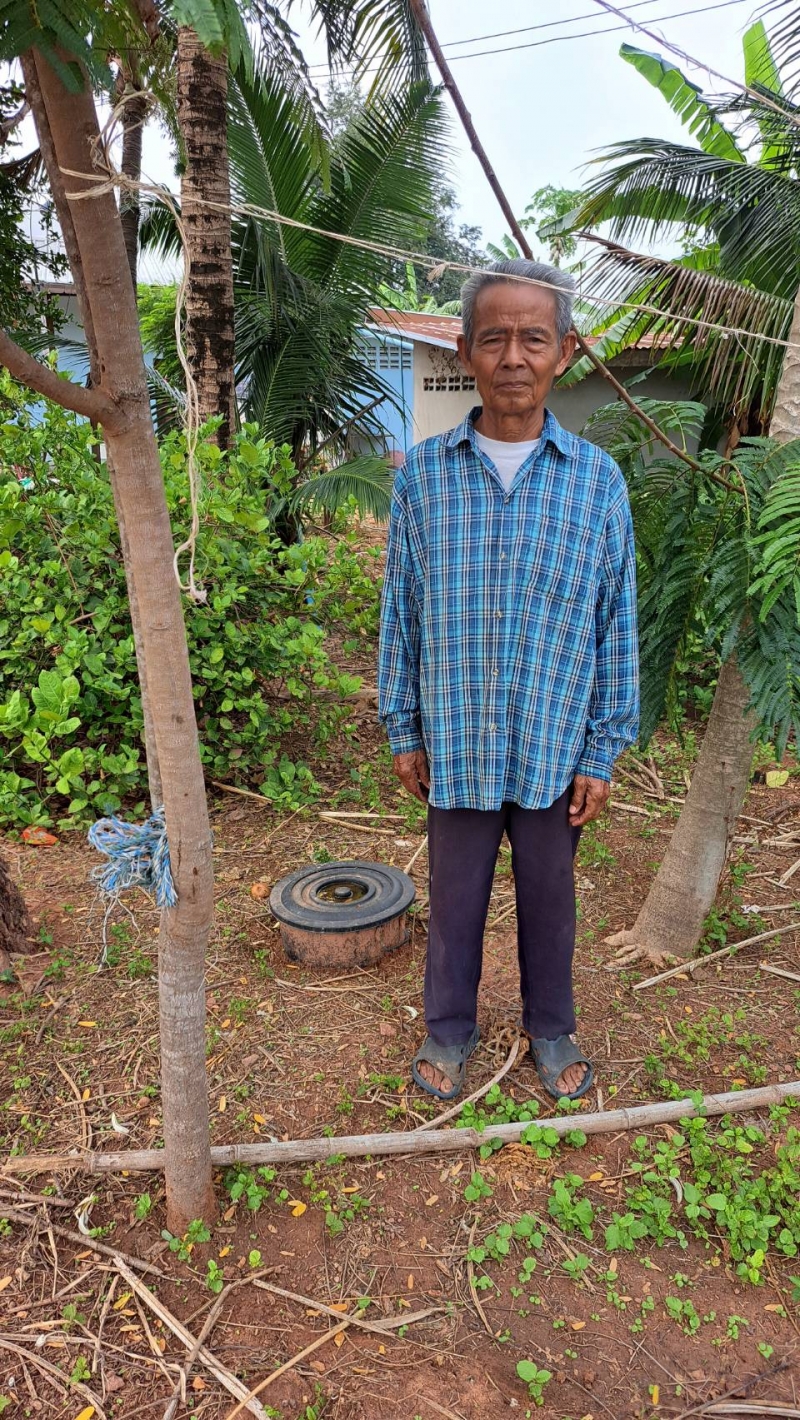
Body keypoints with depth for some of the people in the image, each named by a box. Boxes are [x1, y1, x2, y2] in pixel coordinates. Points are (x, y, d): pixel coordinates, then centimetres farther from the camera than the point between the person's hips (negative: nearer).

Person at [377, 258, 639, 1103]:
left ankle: (550, 1027, 43)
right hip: (456, 746, 0)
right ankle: (449, 1027, 41)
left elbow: (615, 627, -1)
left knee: (549, 898, 18)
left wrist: (601, 754, -1)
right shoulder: (421, 475, -5)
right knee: (455, 898, 17)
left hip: (554, 748, 0)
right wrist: (402, 732, 3)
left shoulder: (598, 480, -5)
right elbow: (400, 613, 1)